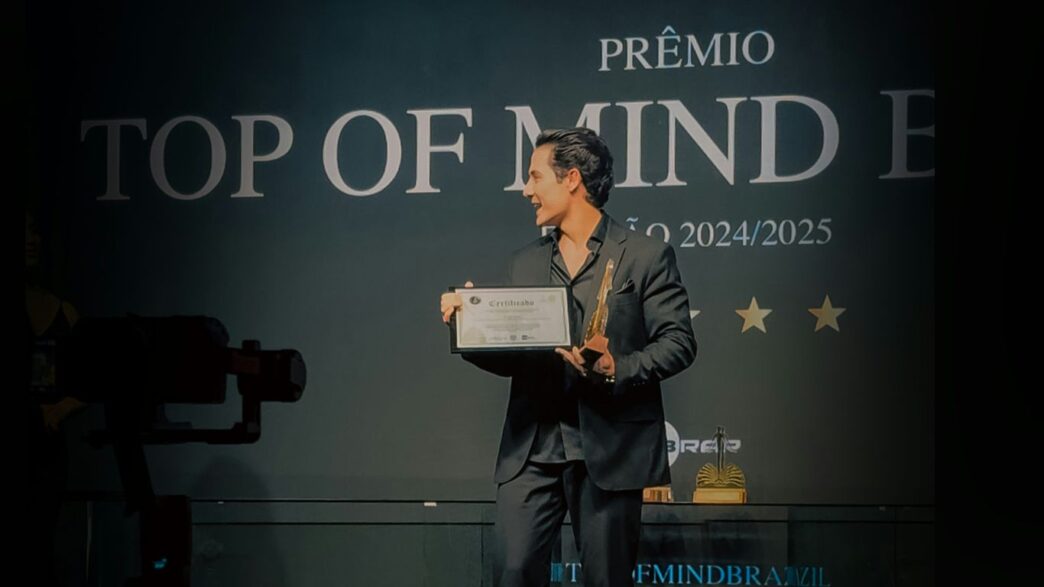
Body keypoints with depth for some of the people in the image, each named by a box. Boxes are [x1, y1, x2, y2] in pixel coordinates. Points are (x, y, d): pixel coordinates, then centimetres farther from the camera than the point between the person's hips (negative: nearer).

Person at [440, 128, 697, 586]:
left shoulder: (645, 256, 1)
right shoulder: (525, 263, 18)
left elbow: (678, 342, -4)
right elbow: (510, 359, 18)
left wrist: (617, 370, -19)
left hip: (609, 444, -4)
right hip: (532, 446, 4)